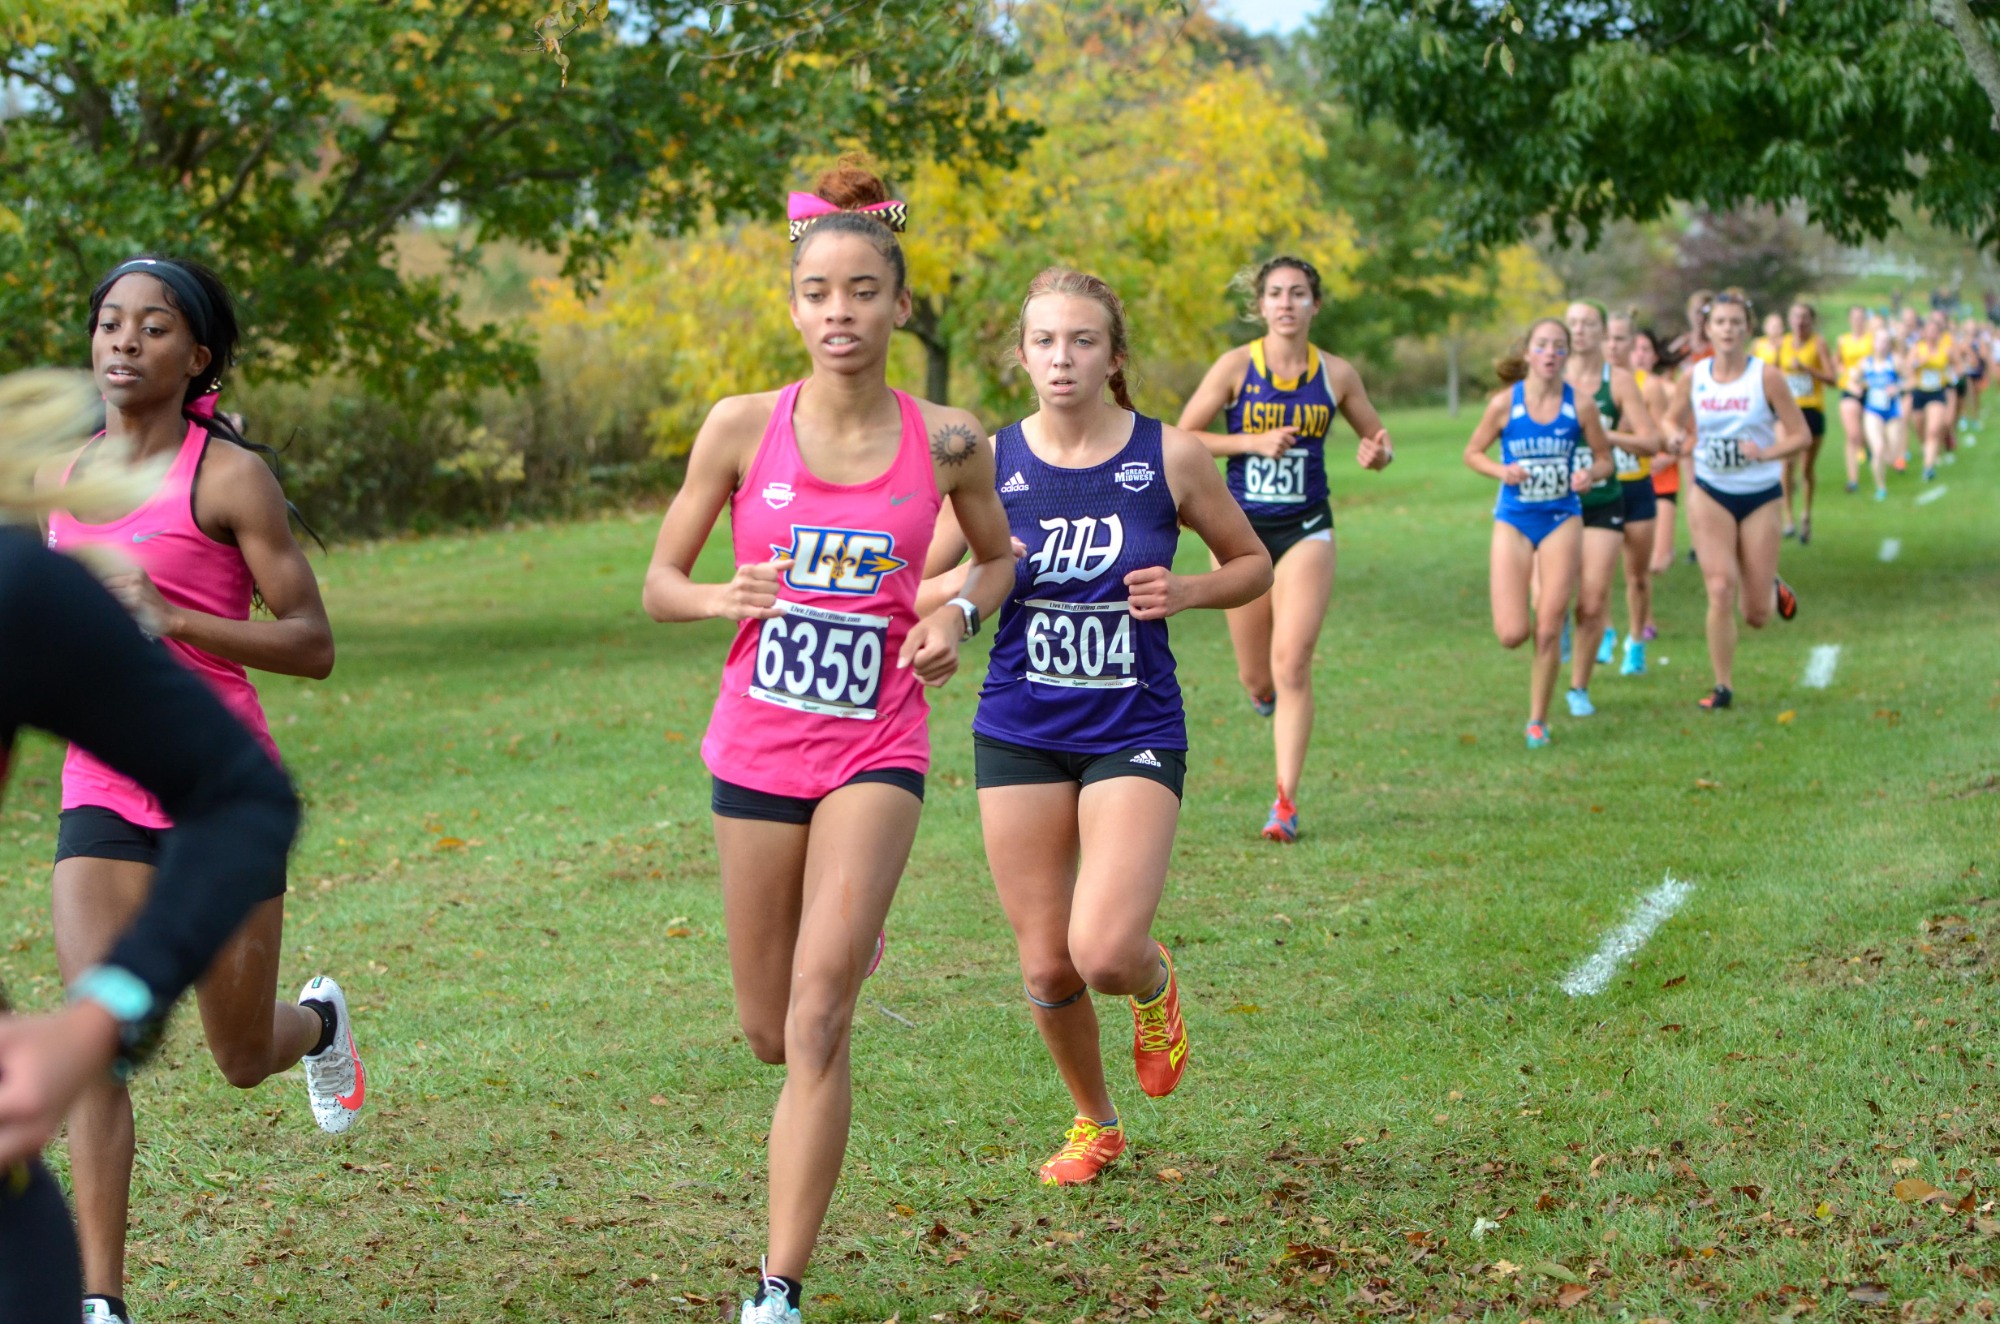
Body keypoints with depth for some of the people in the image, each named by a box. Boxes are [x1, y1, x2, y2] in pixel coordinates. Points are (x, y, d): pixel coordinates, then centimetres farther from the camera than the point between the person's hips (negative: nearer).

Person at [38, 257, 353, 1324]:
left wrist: (171, 619, -22)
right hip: (101, 787, 3)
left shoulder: (228, 475, -9)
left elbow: (312, 645, -10)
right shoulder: (62, 478, 7)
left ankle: (319, 1022, 49)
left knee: (243, 1061, 11)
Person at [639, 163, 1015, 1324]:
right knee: (770, 1033, 13)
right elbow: (660, 583, 3)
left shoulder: (947, 442, -5)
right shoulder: (743, 428, -6)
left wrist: (961, 615, -7)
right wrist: (721, 598, -19)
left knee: (819, 1019, -16)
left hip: (877, 747, -2)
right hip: (758, 745, 2)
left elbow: (999, 556, 15)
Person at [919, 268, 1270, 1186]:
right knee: (1046, 970, 5)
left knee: (1104, 953, -18)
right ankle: (1094, 1122, 33)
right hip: (1019, 734, 2)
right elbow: (913, 593, 5)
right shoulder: (990, 461, -2)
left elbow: (1253, 564, 9)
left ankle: (1155, 984, 20)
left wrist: (1186, 591, -12)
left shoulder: (1169, 457, -5)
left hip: (1134, 733, -2)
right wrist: (974, 580, -17)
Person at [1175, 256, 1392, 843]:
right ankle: (1270, 698, 48)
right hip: (1242, 530, 0)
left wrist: (1376, 454, -12)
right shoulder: (1236, 366, -5)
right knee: (1256, 678, 8)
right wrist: (1253, 442, -17)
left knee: (1292, 666, -14)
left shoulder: (1336, 374, 0)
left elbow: (1377, 439, 12)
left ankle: (1286, 804, -8)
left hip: (1305, 530, 0)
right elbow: (1182, 437, -5)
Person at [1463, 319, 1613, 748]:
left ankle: (1538, 720, 14)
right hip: (1514, 520, -1)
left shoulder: (1580, 405, -5)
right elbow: (1472, 453, 2)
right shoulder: (1505, 403, -8)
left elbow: (1605, 458, 6)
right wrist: (1501, 471, -17)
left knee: (1548, 631, -2)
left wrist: (1590, 474, -17)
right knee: (1512, 634, -8)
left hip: (1561, 519, 1)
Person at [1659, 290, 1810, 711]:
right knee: (1720, 589, -15)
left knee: (1756, 615, 3)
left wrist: (1765, 453, -25)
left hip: (1760, 496, -1)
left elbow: (1800, 435, -7)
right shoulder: (1694, 377, -2)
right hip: (1710, 494, 1)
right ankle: (1723, 686, -2)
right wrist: (1674, 438, -10)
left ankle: (1773, 590, 41)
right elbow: (1672, 420, 14)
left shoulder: (1766, 376, -10)